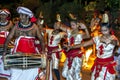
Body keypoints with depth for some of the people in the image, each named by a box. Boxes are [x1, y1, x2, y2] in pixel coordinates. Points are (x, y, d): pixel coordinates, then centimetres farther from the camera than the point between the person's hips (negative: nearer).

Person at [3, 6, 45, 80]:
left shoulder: (34, 27, 4)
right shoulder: (16, 26, 5)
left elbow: (41, 39, 10)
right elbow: (8, 39, 4)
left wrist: (43, 50, -3)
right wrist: (5, 51, -8)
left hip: (31, 55, 0)